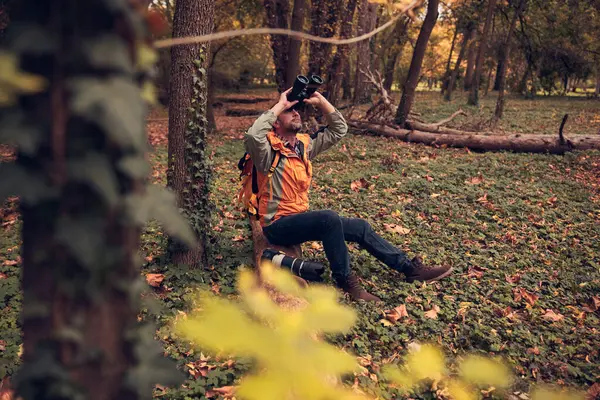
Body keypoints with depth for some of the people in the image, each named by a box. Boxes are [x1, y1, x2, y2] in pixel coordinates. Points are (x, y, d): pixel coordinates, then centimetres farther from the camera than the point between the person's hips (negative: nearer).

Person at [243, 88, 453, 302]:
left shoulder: (304, 144, 8)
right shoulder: (269, 149, -14)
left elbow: (339, 130, 12)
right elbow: (253, 135, -38)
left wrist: (321, 101, -1)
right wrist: (280, 104, -26)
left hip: (300, 218, 8)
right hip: (278, 225, -8)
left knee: (359, 227, 4)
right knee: (329, 218, -34)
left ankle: (410, 267, 12)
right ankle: (344, 279, -19)